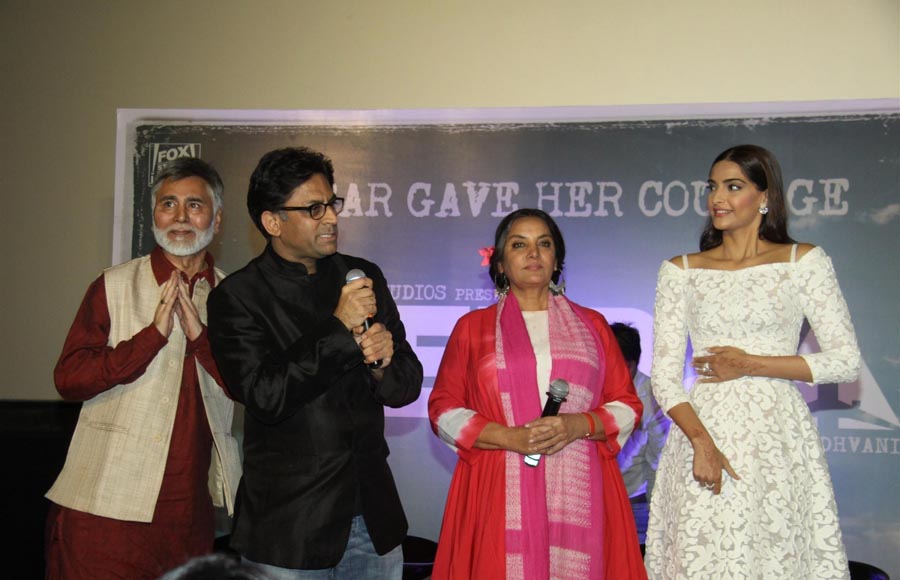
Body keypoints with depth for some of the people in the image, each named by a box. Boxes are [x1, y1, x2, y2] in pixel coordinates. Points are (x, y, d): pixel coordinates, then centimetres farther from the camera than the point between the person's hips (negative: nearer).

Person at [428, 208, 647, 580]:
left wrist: (579, 425, -9)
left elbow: (627, 406, 11)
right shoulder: (473, 327, 11)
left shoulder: (592, 325, 14)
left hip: (579, 495, 1)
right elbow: (443, 410, 5)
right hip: (500, 494, -1)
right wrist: (508, 437, -10)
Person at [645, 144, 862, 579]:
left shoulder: (804, 261, 4)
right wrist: (701, 441, -14)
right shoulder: (681, 271, 8)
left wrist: (751, 364, -8)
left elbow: (846, 360, 0)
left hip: (780, 437, -1)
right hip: (702, 430, 1)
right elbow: (664, 374, 2)